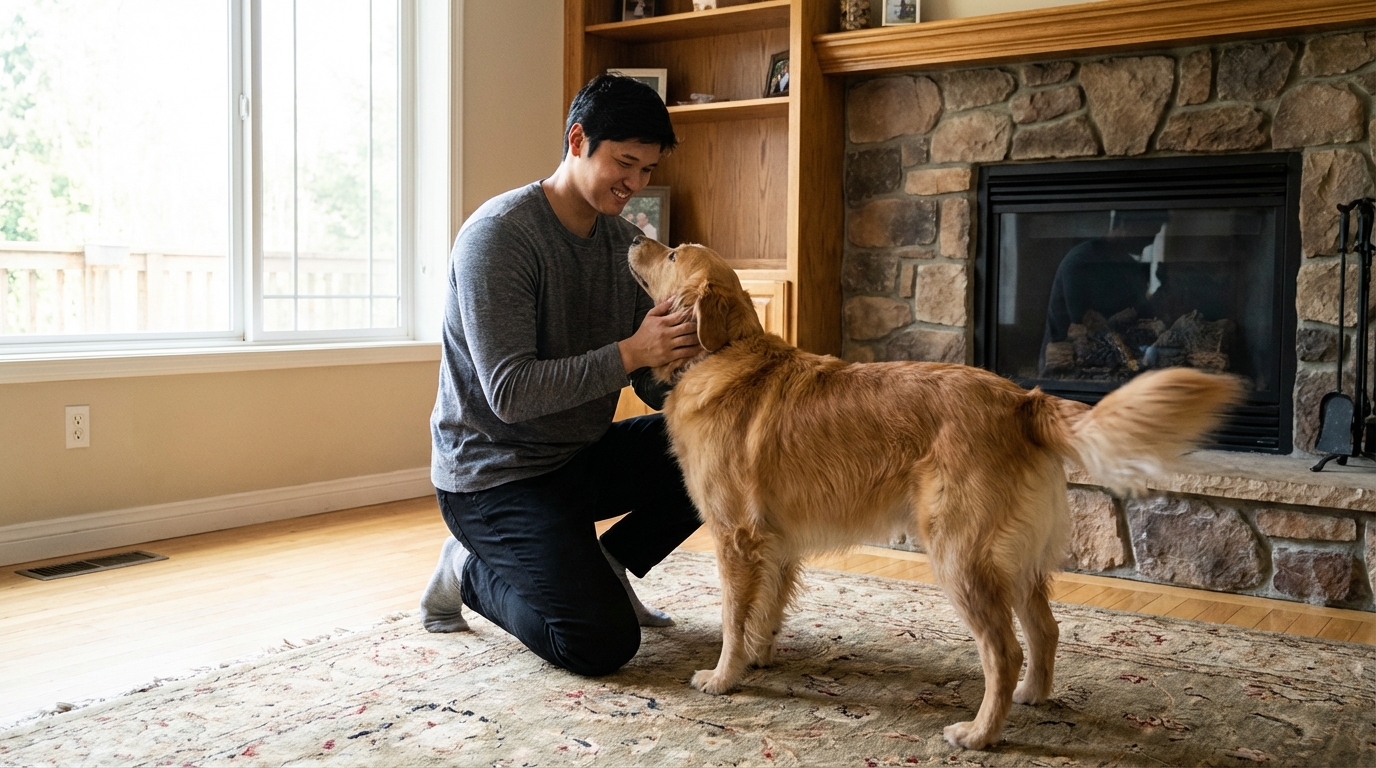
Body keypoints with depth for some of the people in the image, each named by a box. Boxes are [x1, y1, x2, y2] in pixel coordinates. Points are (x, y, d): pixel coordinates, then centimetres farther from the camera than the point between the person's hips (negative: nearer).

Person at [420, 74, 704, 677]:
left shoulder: (627, 242, 4)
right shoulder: (498, 236, -20)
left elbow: (653, 382, 3)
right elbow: (510, 393, -27)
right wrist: (630, 353, -34)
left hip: (583, 455, 8)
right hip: (496, 472, -7)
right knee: (602, 644, -19)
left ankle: (602, 566, 9)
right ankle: (474, 571, 8)